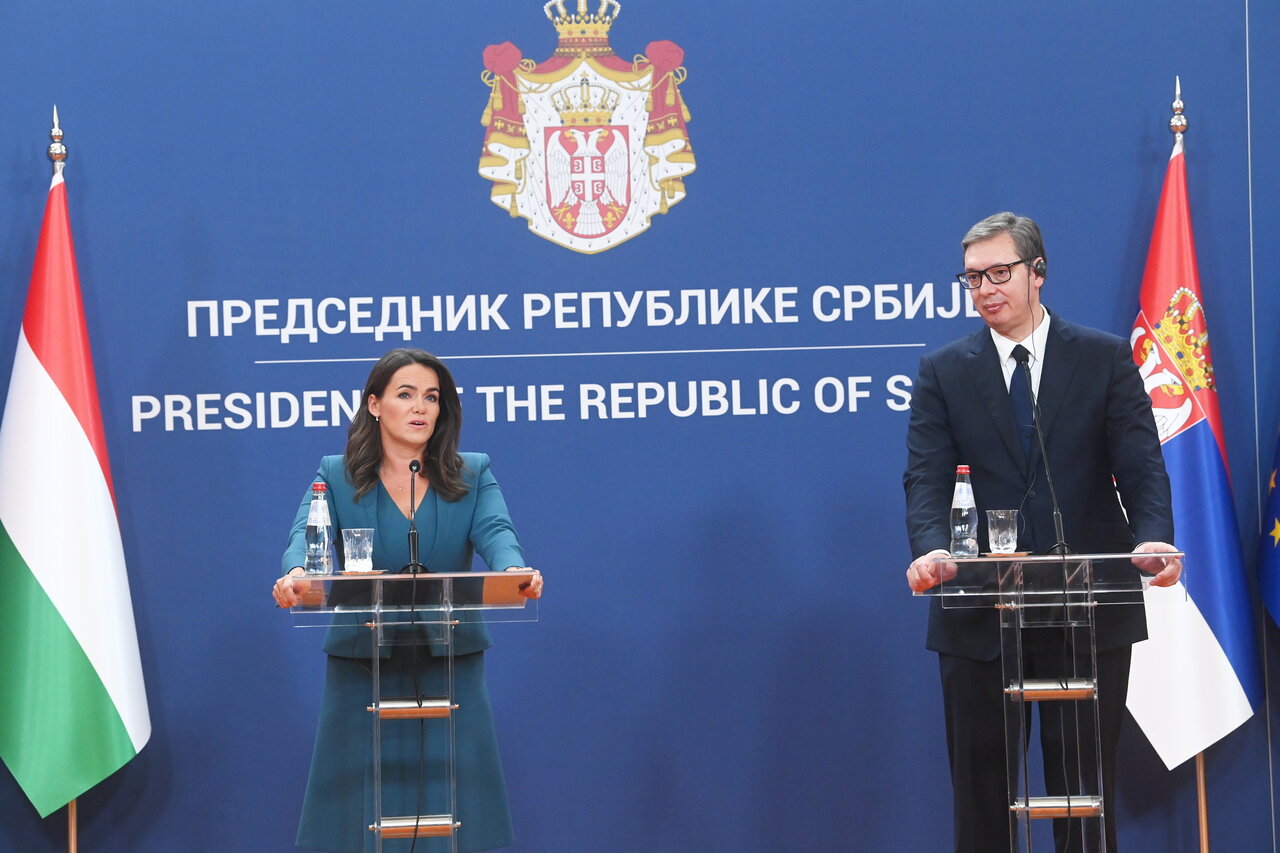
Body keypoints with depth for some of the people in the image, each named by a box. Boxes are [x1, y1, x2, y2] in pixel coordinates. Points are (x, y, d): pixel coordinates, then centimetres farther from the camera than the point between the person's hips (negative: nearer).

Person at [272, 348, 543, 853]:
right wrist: (296, 573, -36)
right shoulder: (336, 476, 5)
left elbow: (495, 532, -10)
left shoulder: (473, 474, 8)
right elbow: (307, 535, -12)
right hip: (363, 672, -1)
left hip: (451, 671, 1)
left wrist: (514, 570, -34)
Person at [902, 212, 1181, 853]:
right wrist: (931, 549, -25)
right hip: (981, 616, 1)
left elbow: (1141, 467, -3)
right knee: (980, 787, 6)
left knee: (1085, 783, 5)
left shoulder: (1106, 359, 5)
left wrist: (1152, 539, -24)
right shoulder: (943, 372, 7)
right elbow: (927, 477, -4)